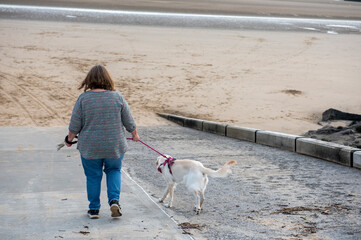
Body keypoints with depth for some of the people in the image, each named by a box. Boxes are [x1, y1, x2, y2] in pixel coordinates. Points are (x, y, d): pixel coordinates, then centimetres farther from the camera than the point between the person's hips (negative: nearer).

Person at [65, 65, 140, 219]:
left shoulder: (83, 98, -9)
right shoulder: (117, 97, -6)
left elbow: (74, 125, -5)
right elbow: (129, 121, 1)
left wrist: (70, 139, 11)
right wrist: (134, 134, 18)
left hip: (90, 147, -1)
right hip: (114, 146, 1)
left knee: (93, 176, 13)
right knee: (113, 170, 20)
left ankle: (94, 209, 18)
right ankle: (114, 200, 4)